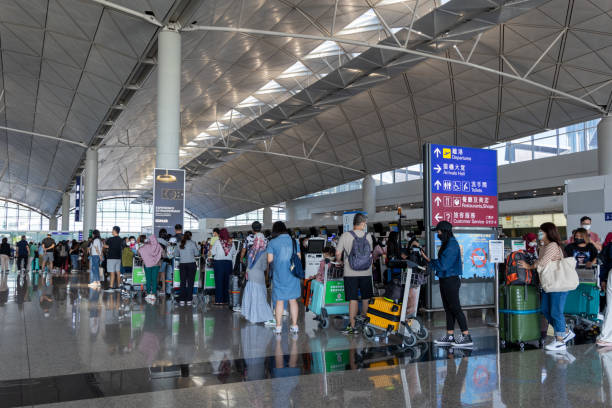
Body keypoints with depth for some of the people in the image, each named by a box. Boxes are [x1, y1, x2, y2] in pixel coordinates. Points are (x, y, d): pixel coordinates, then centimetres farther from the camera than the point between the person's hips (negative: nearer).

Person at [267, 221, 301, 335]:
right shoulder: (294, 241, 4)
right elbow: (298, 257, 5)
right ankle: (294, 326, 12)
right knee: (293, 300, 10)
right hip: (293, 274, 2)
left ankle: (278, 326, 12)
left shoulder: (272, 242, -5)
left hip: (279, 275, -2)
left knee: (279, 301, 7)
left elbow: (270, 259, -8)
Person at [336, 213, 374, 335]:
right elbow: (370, 253, 10)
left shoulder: (345, 236, -8)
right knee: (366, 299, 14)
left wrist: (339, 262, 17)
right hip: (366, 273, 2)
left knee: (353, 300, 1)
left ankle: (352, 326, 1)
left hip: (350, 273, -2)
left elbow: (338, 254, -5)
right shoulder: (368, 236, -1)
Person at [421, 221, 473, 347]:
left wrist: (428, 259, -11)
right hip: (445, 280, 10)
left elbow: (443, 264, -20)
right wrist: (427, 258, 6)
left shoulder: (452, 245, -16)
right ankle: (450, 336, 17)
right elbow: (441, 262, 15)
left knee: (455, 308, -7)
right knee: (448, 309, 12)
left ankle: (467, 337, -3)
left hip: (451, 280, -10)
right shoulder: (446, 244, 15)